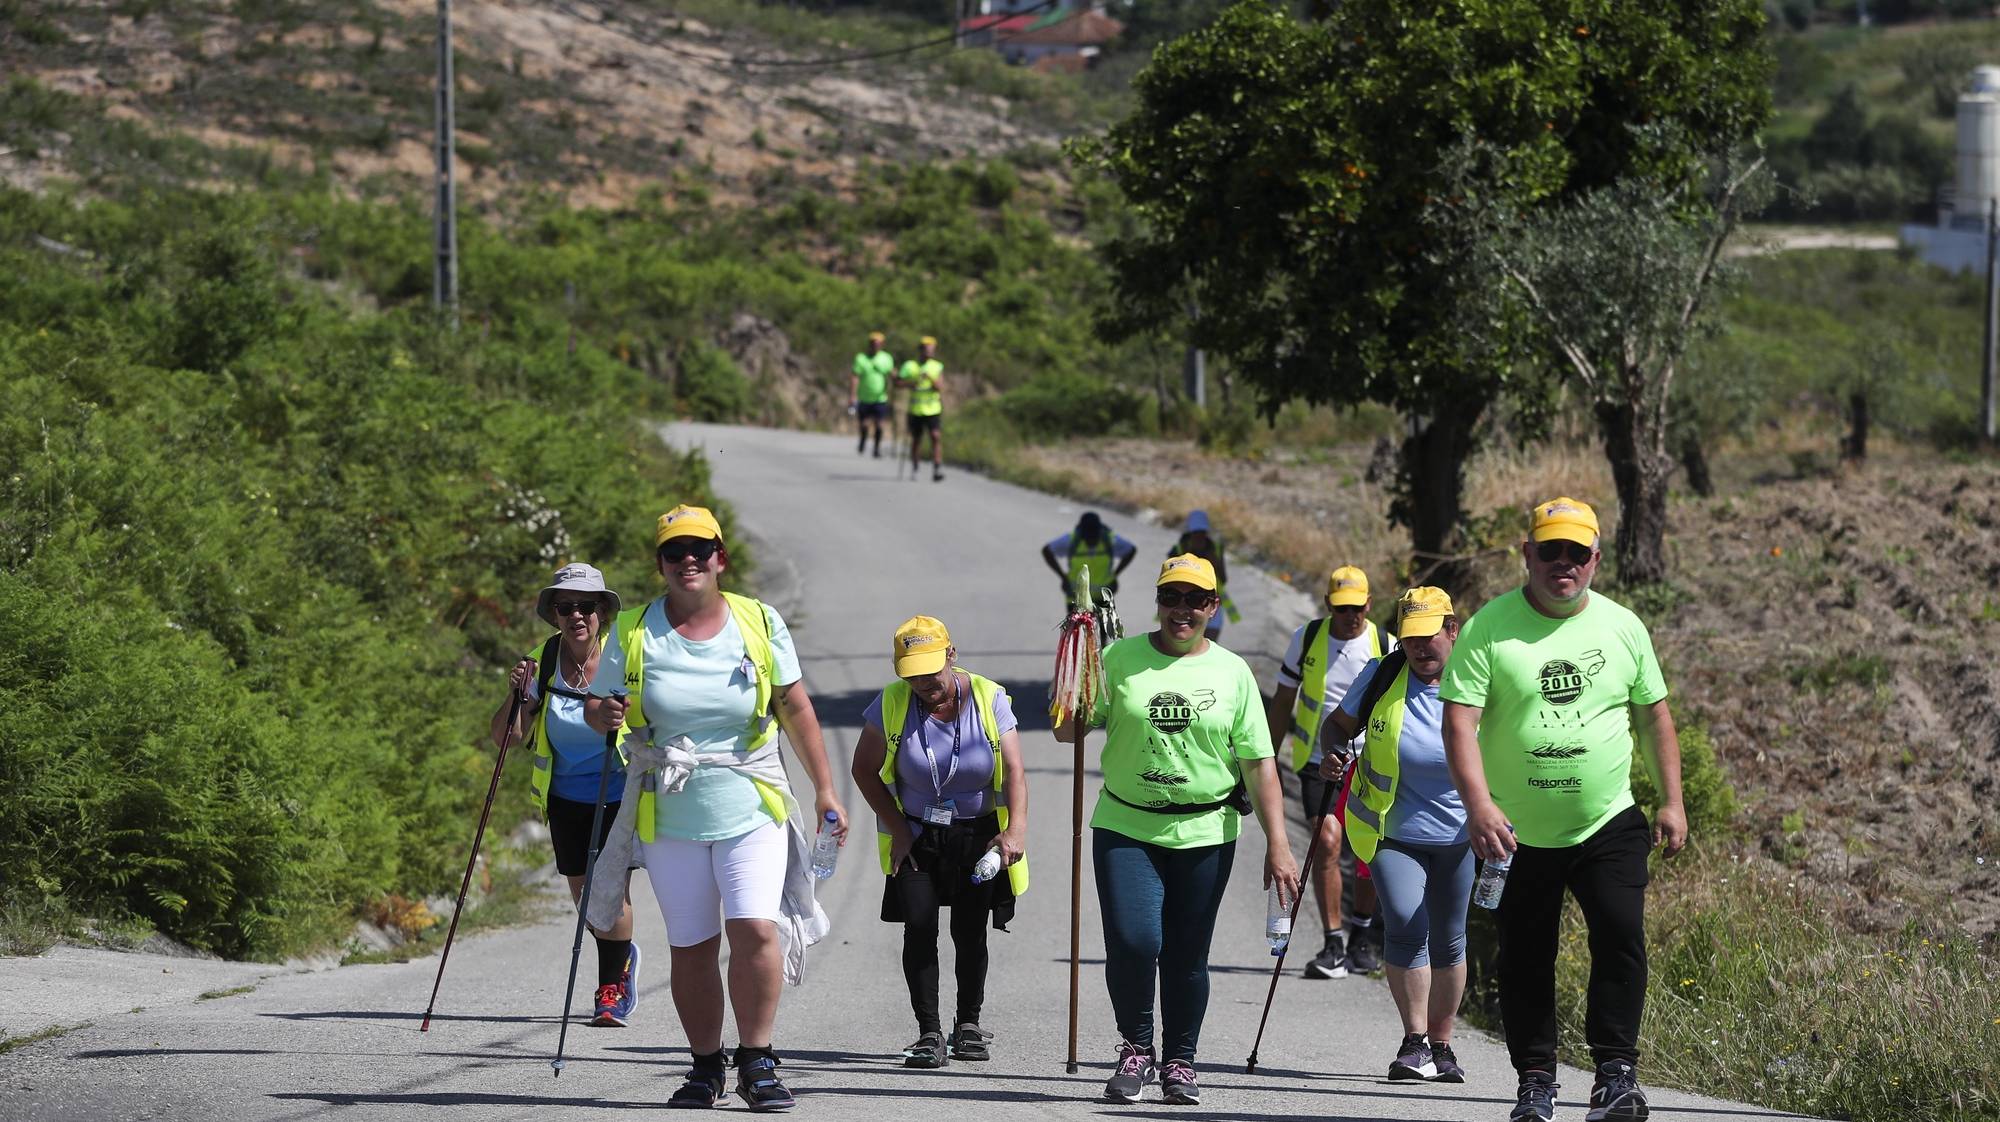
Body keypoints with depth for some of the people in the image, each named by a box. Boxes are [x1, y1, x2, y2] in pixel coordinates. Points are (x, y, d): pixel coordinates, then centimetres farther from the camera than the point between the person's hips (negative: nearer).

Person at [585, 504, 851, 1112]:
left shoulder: (759, 623, 1)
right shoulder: (634, 633, 1)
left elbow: (795, 708, 8)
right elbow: (595, 707, 7)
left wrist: (825, 789, 8)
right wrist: (604, 713, -18)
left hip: (752, 810, -1)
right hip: (670, 816, 1)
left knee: (755, 929, -16)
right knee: (691, 947, 2)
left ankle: (756, 1062, -5)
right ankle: (705, 1066, 17)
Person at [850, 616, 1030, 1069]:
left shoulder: (989, 698, -10)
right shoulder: (892, 704, -10)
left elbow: (1014, 771, -14)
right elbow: (864, 768, 0)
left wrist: (1015, 830, -28)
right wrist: (898, 829, -5)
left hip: (977, 836, 0)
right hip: (916, 838, 0)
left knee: (969, 931, 0)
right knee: (919, 928, -11)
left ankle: (968, 1024, 20)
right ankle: (929, 1033, -8)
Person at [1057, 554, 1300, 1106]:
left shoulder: (1232, 672, 4)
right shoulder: (1120, 660, 3)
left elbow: (1259, 765, 3)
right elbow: (1068, 732, 5)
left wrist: (1278, 844, -3)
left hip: (1204, 835, 1)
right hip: (1125, 828, -1)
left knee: (1187, 956, 4)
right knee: (1132, 942, -15)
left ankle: (1179, 1062, 21)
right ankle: (1135, 1049, 7)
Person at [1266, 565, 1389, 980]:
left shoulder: (1385, 646, -3)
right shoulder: (1306, 638, -1)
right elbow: (1283, 701, 9)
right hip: (1318, 760, -1)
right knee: (1327, 842, -17)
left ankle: (1360, 937, 28)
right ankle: (1333, 943, -12)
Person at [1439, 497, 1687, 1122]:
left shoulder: (1622, 628, 4)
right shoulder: (1490, 629, -6)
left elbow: (1653, 716, 14)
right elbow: (1460, 722, -13)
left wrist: (1672, 802, 10)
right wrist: (1479, 805, -25)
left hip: (1609, 824, 1)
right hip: (1518, 831, -1)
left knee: (1621, 937, -16)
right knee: (1525, 960, 6)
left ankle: (1615, 1072, -13)